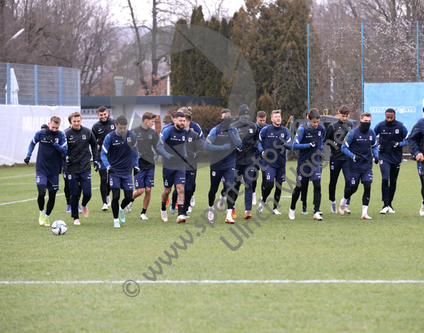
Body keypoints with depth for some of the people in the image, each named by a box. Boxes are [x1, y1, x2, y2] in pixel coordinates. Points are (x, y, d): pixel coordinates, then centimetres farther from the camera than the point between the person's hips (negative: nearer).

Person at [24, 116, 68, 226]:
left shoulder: (61, 135, -5)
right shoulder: (40, 133, -4)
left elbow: (65, 150, -12)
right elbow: (33, 143, 14)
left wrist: (54, 143, -23)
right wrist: (28, 155, 5)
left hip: (54, 170, 1)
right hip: (41, 170, -1)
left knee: (52, 196, 6)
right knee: (41, 193, -17)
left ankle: (47, 216, 28)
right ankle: (41, 212, 11)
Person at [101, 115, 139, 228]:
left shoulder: (132, 135, -1)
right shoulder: (110, 137, -10)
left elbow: (135, 151, 15)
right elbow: (103, 153, -4)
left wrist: (136, 166, 13)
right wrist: (108, 166, -18)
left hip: (127, 172, 3)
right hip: (114, 172, -3)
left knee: (129, 197, 1)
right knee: (116, 196, -10)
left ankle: (121, 208, 35)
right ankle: (116, 220, 8)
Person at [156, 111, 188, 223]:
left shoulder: (185, 132, 5)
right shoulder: (167, 131, -11)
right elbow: (159, 146, -13)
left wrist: (185, 155, 6)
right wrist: (167, 155, -29)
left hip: (180, 166, 3)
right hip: (168, 166, -3)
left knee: (181, 190, -11)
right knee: (167, 190, 8)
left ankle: (180, 215, -17)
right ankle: (163, 209, 37)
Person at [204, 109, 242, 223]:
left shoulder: (234, 130, 3)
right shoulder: (215, 131, -7)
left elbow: (239, 144, -9)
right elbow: (207, 145, -15)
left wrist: (230, 132, -17)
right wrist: (223, 147, -21)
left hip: (230, 165, 1)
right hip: (216, 165, -1)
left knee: (231, 188, -12)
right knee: (213, 190, 9)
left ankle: (229, 215, -9)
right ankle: (211, 209, 35)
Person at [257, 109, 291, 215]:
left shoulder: (284, 130, 6)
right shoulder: (266, 130, -1)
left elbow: (289, 144, 2)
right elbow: (259, 141, 10)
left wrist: (286, 144, -20)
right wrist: (262, 151, -6)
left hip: (281, 163, 3)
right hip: (269, 162, -3)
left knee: (279, 186, 6)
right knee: (269, 184, -14)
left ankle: (275, 208, 18)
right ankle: (263, 201, 15)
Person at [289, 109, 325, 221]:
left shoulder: (321, 128, 0)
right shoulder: (302, 129, -14)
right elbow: (295, 145, -17)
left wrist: (319, 152, 11)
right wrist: (309, 145, -23)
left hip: (315, 161, 3)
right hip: (303, 162, -3)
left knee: (317, 185, -11)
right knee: (300, 186, 7)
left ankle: (316, 212, -9)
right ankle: (292, 209, 29)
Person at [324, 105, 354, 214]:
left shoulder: (351, 125, 7)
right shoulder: (333, 126, -4)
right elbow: (326, 140, 1)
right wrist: (333, 144, -15)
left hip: (348, 158, 2)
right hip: (335, 158, -2)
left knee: (349, 180, -11)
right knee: (333, 181, 9)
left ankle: (345, 204, -6)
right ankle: (333, 202, 31)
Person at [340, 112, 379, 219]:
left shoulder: (371, 133, 2)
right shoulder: (353, 133, -12)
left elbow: (374, 146, 19)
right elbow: (344, 148, -9)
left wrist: (376, 155, 0)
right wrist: (353, 156, -23)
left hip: (367, 166, 3)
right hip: (355, 166, -3)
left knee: (368, 187, -11)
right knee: (353, 188, 6)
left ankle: (364, 212, -7)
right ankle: (343, 201, 39)